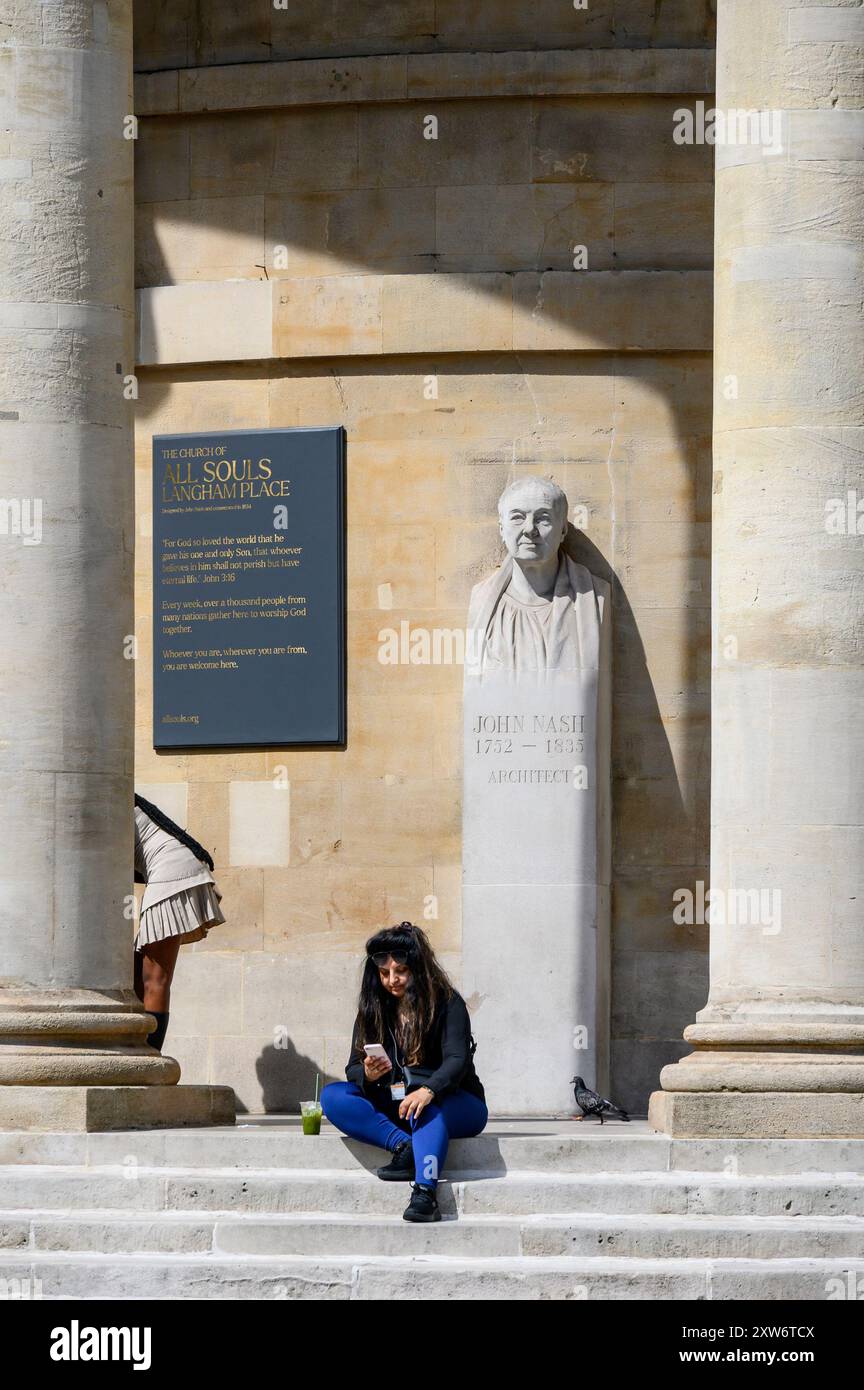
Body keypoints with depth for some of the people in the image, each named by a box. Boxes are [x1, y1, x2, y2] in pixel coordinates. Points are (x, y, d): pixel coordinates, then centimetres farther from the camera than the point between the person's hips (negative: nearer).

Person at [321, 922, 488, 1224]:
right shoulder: (372, 1009, 9)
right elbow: (354, 1068, 4)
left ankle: (425, 1192, -60)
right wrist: (368, 1075, -22)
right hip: (393, 1107, 5)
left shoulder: (446, 1003, -6)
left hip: (451, 1104, -5)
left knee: (427, 1108, -40)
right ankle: (405, 1146, -33)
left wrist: (428, 1091, -41)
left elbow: (457, 1060, -20)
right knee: (332, 1096, -18)